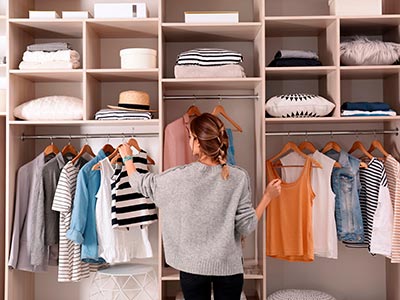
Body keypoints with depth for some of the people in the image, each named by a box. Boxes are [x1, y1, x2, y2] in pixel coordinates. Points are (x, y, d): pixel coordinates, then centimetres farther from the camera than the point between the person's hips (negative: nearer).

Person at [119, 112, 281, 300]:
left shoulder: (180, 176, -14)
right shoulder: (239, 177, -12)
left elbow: (140, 183, 3)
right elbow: (246, 227, -10)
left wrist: (127, 157, 21)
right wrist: (268, 197, 1)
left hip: (193, 265, 0)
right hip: (229, 265, 1)